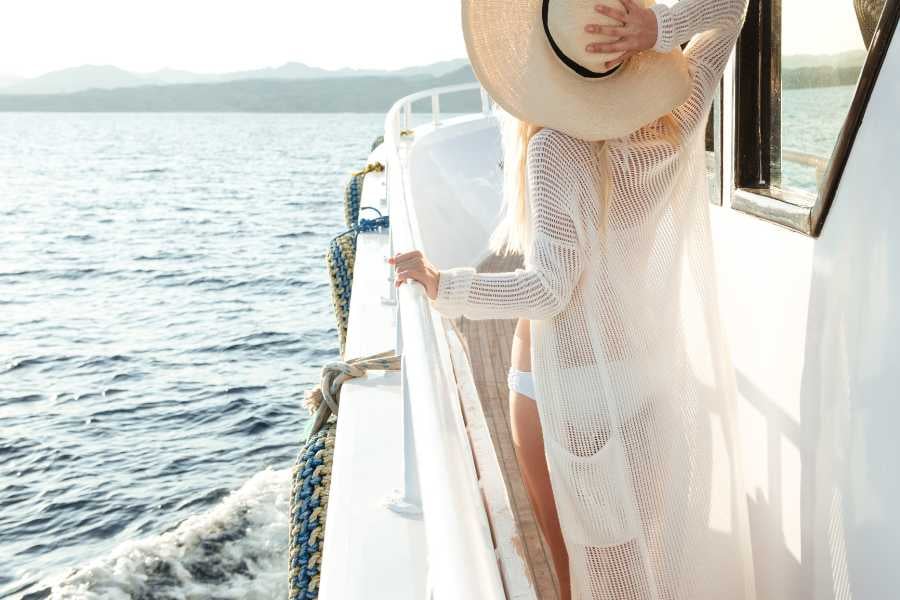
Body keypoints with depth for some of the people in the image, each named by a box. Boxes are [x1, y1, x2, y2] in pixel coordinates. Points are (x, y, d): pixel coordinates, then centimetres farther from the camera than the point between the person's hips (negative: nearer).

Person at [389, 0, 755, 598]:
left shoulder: (555, 148, -24)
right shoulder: (673, 128, -10)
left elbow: (548, 289, -26)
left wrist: (442, 285, -15)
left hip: (567, 391, -5)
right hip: (651, 374, 5)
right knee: (646, 549, 24)